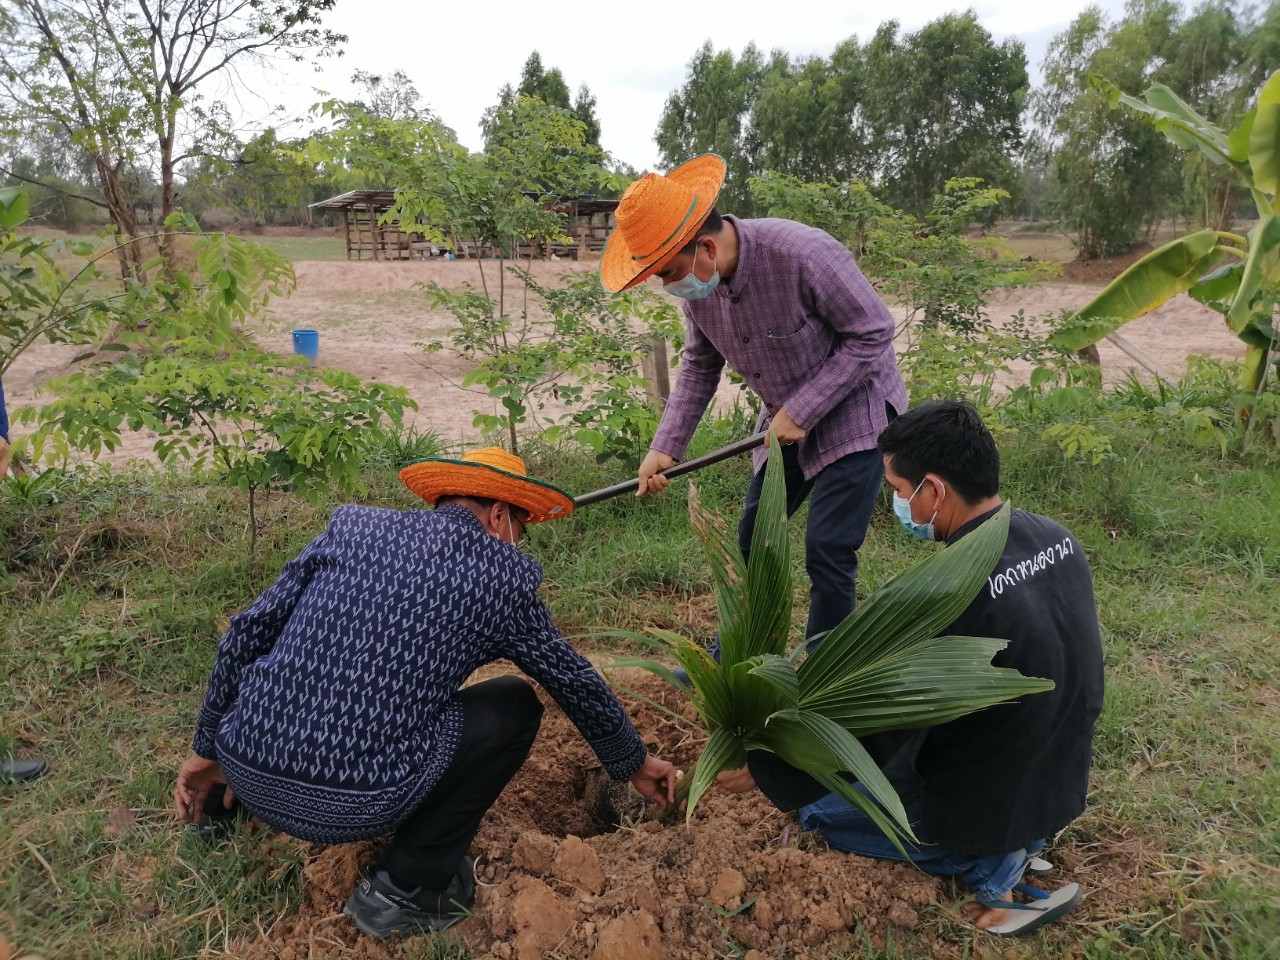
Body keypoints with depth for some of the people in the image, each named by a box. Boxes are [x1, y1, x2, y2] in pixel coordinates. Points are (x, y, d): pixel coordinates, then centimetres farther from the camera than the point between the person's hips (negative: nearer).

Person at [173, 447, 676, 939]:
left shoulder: (352, 526, 9)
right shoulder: (502, 576, 3)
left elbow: (246, 635, 10)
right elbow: (577, 683, 15)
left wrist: (208, 750, 23)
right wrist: (636, 765, 31)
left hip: (245, 774, 5)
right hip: (355, 805, -5)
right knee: (515, 704, 14)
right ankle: (405, 889, 13)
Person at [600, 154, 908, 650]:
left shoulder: (804, 255, -31)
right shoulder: (698, 280, -10)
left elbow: (873, 332, -22)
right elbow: (699, 366, 3)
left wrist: (801, 411, -24)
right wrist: (665, 446, -7)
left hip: (853, 410, -7)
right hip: (786, 420, 7)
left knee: (827, 550, -10)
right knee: (752, 539, 14)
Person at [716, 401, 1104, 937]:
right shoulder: (1056, 538, -7)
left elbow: (883, 738, -24)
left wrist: (767, 776, -11)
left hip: (990, 811, -7)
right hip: (1062, 784, 8)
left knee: (817, 807, 14)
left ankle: (993, 867, 3)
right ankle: (1012, 842, 14)